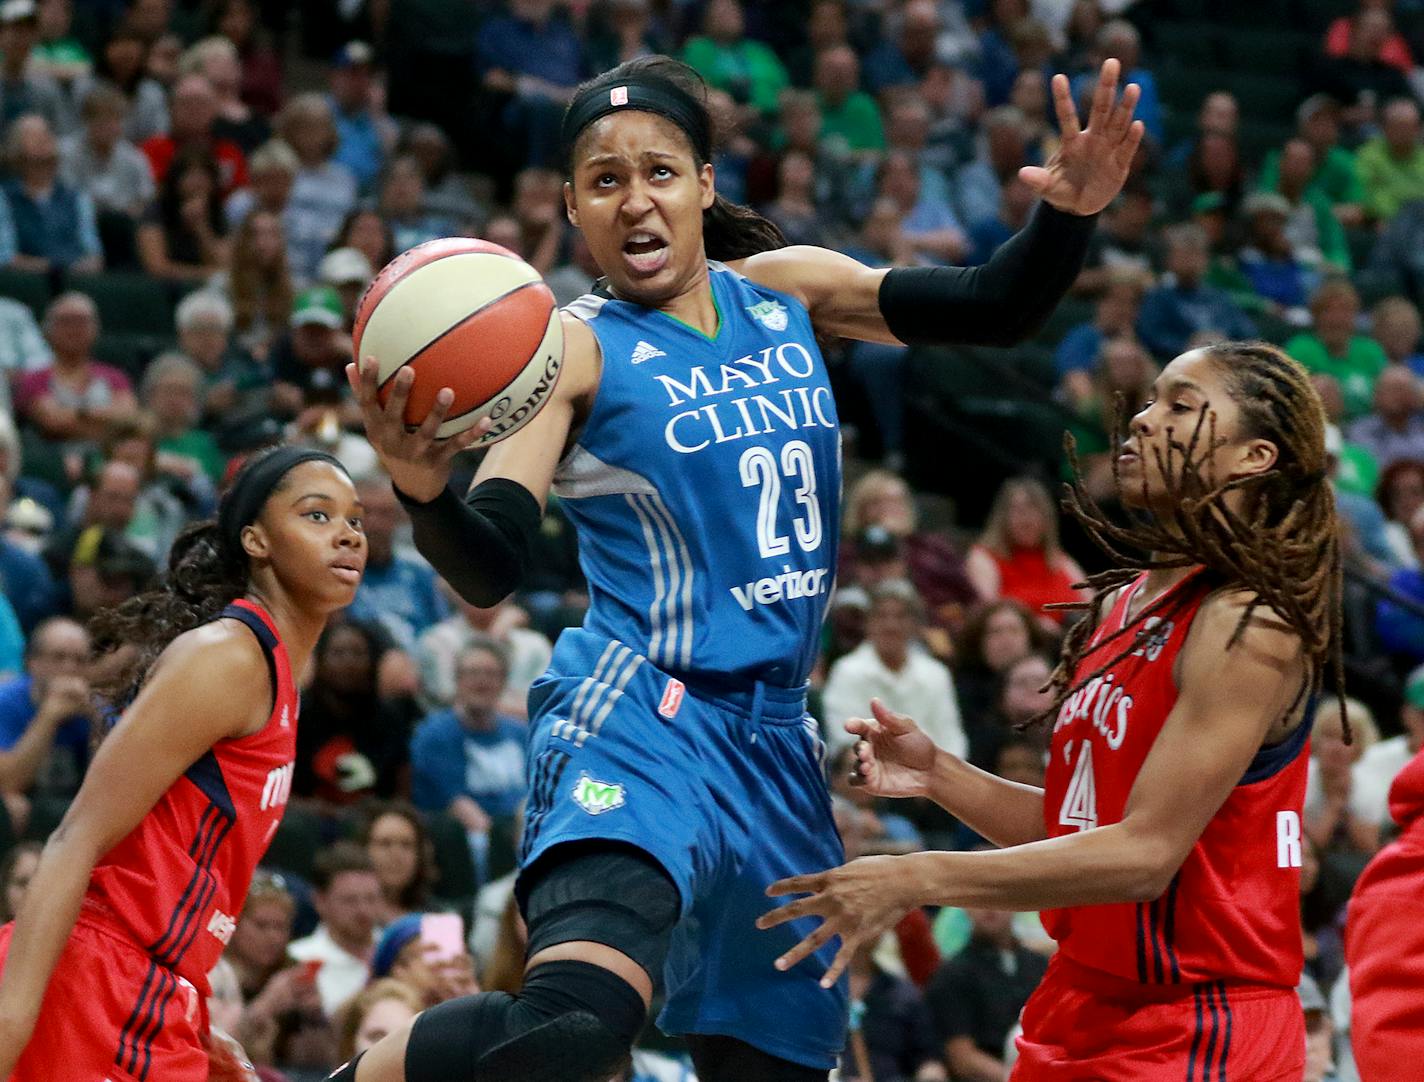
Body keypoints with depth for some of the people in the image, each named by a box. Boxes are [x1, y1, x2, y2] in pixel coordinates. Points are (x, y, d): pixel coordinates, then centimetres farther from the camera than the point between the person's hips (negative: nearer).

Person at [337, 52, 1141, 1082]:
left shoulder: (786, 290, 10)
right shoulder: (577, 350, -6)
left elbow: (991, 309, 10)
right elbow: (492, 569, -16)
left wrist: (1067, 214, -10)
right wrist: (425, 492, -38)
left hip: (774, 739, 7)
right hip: (638, 719, -6)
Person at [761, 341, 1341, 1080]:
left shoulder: (1250, 626, -16)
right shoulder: (1121, 604, 11)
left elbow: (1146, 851, -22)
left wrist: (916, 880, -23)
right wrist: (937, 776, 1)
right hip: (1082, 1015, 8)